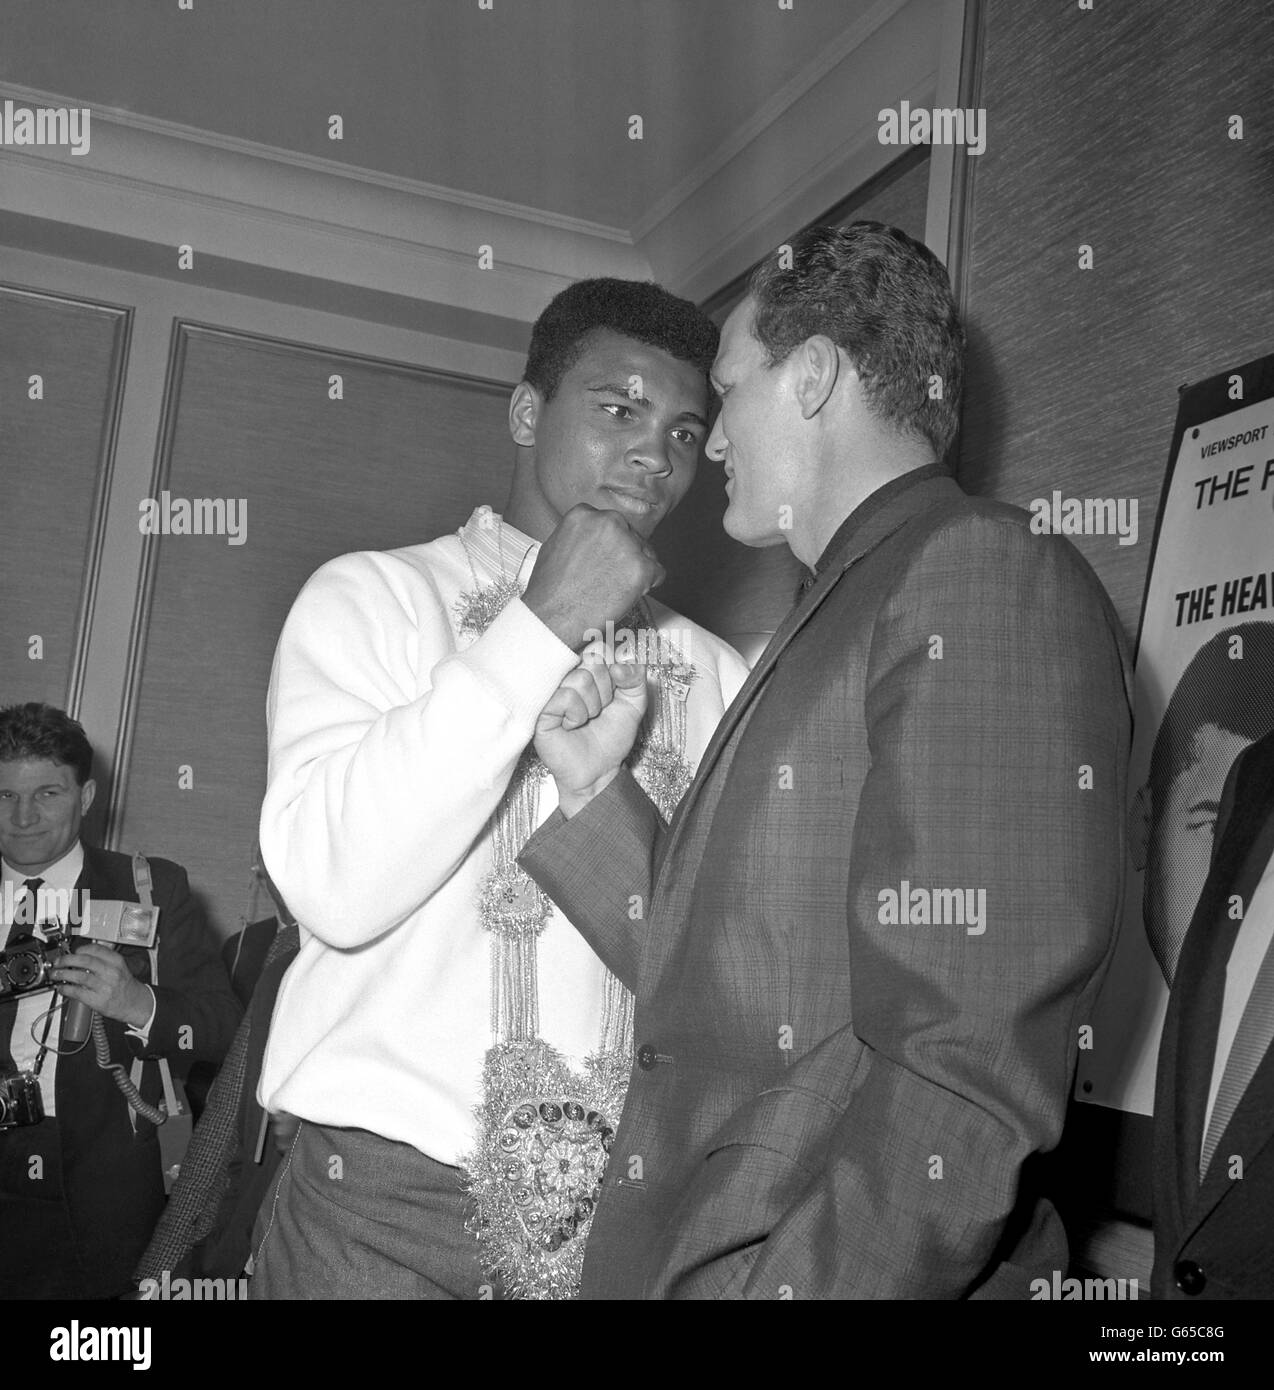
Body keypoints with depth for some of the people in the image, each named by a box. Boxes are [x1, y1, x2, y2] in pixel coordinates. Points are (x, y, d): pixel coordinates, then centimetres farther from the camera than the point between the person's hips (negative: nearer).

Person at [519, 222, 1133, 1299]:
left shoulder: (993, 577, -14)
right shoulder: (835, 619, 15)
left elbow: (964, 1087, -23)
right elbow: (725, 995, 11)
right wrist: (596, 791, 6)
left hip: (835, 1270, -8)